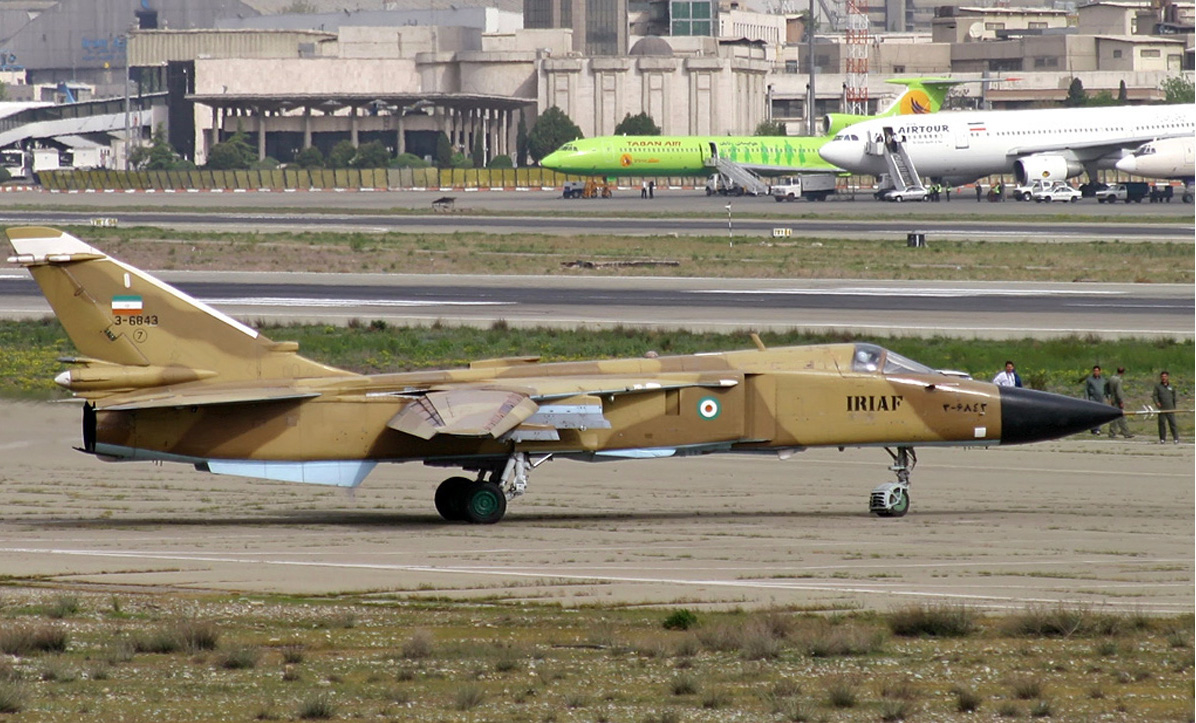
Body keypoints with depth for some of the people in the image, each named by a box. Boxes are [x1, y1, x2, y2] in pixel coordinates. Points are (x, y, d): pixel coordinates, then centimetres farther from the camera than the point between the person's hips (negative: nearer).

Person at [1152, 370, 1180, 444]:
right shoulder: (1157, 386, 8)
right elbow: (1154, 395, 1)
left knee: (1173, 423, -4)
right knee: (1162, 424, -1)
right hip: (1161, 409, -1)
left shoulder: (1171, 387, 14)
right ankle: (1162, 439, 7)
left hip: (1170, 409, 1)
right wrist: (1156, 402, -18)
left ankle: (1176, 439, -3)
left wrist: (1174, 408, 17)